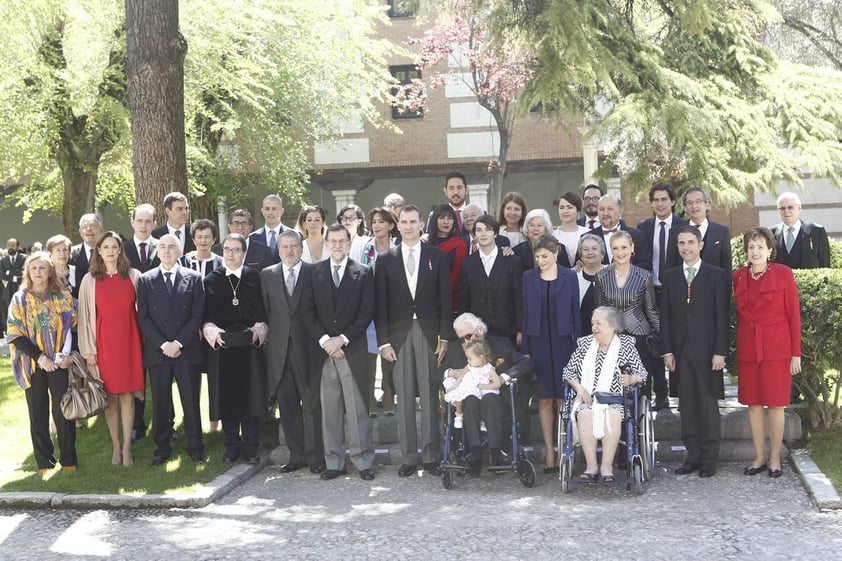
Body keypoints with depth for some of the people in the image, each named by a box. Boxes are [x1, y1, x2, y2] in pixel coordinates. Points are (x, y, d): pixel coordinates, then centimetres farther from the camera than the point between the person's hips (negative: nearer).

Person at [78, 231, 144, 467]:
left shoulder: (134, 276, 4)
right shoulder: (90, 280, 2)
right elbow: (85, 315, 2)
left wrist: (144, 341, 0)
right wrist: (88, 350, -2)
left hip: (129, 341, 0)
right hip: (104, 343, 0)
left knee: (128, 393, 3)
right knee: (110, 394, 4)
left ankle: (127, 446, 10)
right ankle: (116, 445, 13)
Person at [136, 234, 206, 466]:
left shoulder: (194, 278, 4)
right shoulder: (146, 280, 6)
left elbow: (197, 315, 0)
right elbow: (143, 317, 1)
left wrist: (179, 342, -10)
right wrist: (162, 344, -9)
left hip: (187, 350, -1)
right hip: (157, 351, 1)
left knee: (191, 400, 4)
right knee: (160, 402, 5)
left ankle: (195, 446, 15)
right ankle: (162, 447, 15)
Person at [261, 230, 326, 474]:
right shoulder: (267, 275, 11)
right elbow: (265, 310, 10)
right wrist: (269, 337, 3)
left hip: (307, 346, -3)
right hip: (279, 348, 3)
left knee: (312, 403, 0)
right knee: (287, 403, 6)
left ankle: (315, 456, 7)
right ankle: (296, 455, 14)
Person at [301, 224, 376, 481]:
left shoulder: (364, 273, 5)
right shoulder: (315, 273, 10)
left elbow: (367, 312, -1)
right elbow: (308, 311, 6)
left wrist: (342, 339, -9)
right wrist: (324, 339, -7)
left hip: (353, 350, -2)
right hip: (324, 349, 2)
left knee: (357, 408, -2)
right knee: (330, 409, 3)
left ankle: (363, 460, 4)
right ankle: (334, 462, 8)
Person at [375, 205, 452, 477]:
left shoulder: (437, 256, 6)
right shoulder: (386, 259, 7)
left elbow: (445, 298, 4)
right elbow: (380, 303, 5)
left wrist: (444, 336, -2)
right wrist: (384, 341, -2)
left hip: (429, 333, -1)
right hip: (399, 334, 1)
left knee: (430, 395, 0)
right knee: (404, 397, 3)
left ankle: (431, 456, 7)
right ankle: (408, 456, 9)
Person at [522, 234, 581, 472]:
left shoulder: (569, 277, 2)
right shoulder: (529, 277, 6)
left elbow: (575, 311, 3)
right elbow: (526, 312, 6)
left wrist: (577, 345, -2)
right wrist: (525, 348, 2)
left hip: (562, 341, -1)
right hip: (538, 342, 1)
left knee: (563, 398, -2)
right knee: (544, 399, 4)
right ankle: (549, 450, 9)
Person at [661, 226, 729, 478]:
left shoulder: (716, 275, 1)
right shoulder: (670, 276, 11)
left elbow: (722, 316, -3)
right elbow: (665, 315, 8)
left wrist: (720, 351, -9)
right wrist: (667, 350, 1)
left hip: (706, 350, -3)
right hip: (680, 350, 3)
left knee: (708, 403, 2)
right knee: (687, 404, 5)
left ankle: (709, 458, 10)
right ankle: (693, 455, 11)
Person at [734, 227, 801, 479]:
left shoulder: (784, 273, -5)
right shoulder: (739, 276, 5)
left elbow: (794, 314, -4)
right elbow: (740, 314, 10)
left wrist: (796, 353, -7)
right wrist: (738, 348, 4)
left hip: (777, 349, -3)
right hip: (748, 349, 3)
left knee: (775, 405, 3)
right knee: (753, 404, 7)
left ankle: (774, 459, 15)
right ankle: (759, 458, 19)